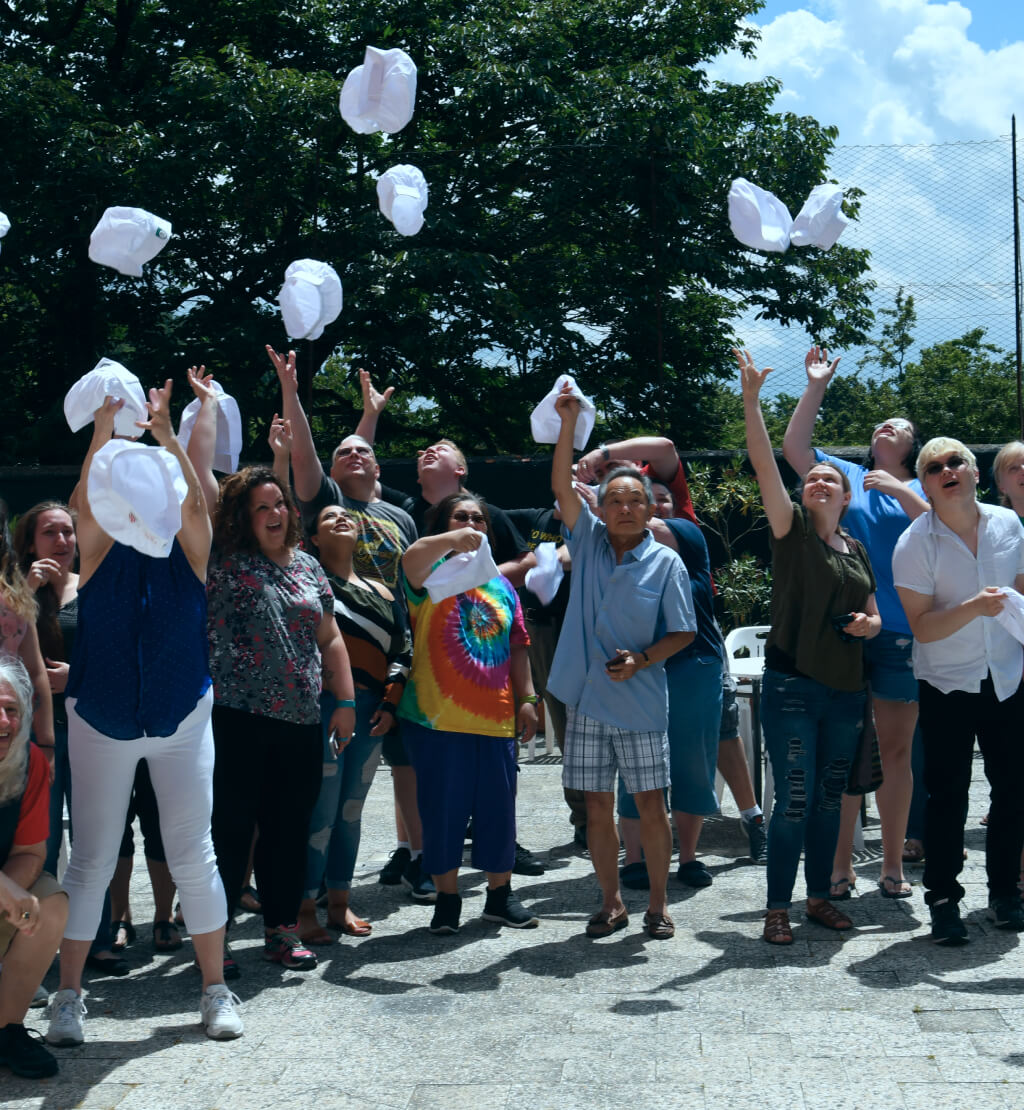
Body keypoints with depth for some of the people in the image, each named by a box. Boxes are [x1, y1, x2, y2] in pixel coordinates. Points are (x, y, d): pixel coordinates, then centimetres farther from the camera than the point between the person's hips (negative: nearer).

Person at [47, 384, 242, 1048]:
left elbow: (195, 501, -20)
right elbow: (86, 502, -22)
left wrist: (166, 434, -30)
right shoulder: (103, 555, -4)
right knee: (92, 859, 4)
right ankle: (69, 995, 13)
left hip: (182, 720, 0)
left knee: (193, 855, 3)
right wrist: (105, 431, -33)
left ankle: (216, 989, 14)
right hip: (101, 724, 0)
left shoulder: (189, 553, -3)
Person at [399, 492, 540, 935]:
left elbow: (517, 647, 17)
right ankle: (447, 899, 14)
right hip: (438, 716, -4)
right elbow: (411, 559, -25)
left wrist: (527, 699, 9)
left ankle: (500, 894, 22)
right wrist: (453, 540, -43)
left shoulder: (501, 585, 14)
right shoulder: (434, 574, 0)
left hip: (496, 717, 4)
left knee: (498, 807, 8)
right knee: (443, 808, 1)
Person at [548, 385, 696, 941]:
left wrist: (642, 659, -16)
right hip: (586, 700, 2)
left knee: (650, 804, 2)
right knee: (597, 805, 8)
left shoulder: (666, 562, -2)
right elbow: (561, 486, -8)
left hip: (641, 703, -2)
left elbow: (683, 633, 0)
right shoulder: (588, 541, 4)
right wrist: (568, 423, -17)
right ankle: (611, 902, 20)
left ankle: (658, 904, 15)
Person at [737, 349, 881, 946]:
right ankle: (778, 908, 1)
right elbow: (764, 463, -13)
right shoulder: (792, 529, -1)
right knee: (794, 801, -7)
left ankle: (820, 896, 24)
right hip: (793, 686, -5)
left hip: (846, 689, 5)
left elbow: (874, 614, 24)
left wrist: (869, 623, 0)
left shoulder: (857, 550, 14)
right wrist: (751, 398, -22)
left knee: (829, 800, 12)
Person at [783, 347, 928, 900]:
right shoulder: (844, 475, 14)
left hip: (900, 634, 0)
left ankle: (893, 866, 14)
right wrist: (816, 386, 7)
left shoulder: (919, 489, 11)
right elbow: (793, 446, 8)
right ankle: (840, 866, 10)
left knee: (894, 749, 4)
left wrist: (899, 491, -12)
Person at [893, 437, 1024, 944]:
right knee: (947, 797, -2)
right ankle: (943, 901, 10)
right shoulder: (914, 544, -11)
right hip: (947, 687, -4)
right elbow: (923, 628, -15)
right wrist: (974, 607, -29)